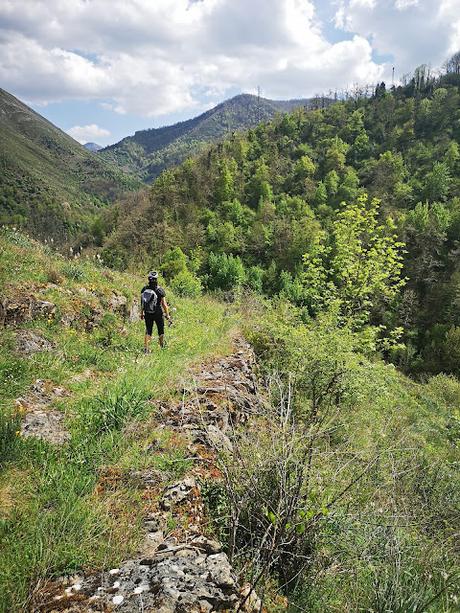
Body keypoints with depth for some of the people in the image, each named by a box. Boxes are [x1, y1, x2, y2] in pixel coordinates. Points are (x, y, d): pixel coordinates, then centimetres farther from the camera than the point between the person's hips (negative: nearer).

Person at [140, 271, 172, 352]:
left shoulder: (144, 289, -3)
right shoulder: (160, 290, -14)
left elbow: (142, 302, 4)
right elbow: (164, 304, -13)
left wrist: (142, 313, 15)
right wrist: (167, 315, -5)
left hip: (147, 314, 3)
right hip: (158, 314, -3)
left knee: (148, 331, 11)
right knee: (161, 330, 16)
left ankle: (146, 348, 4)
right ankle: (162, 346, 31)